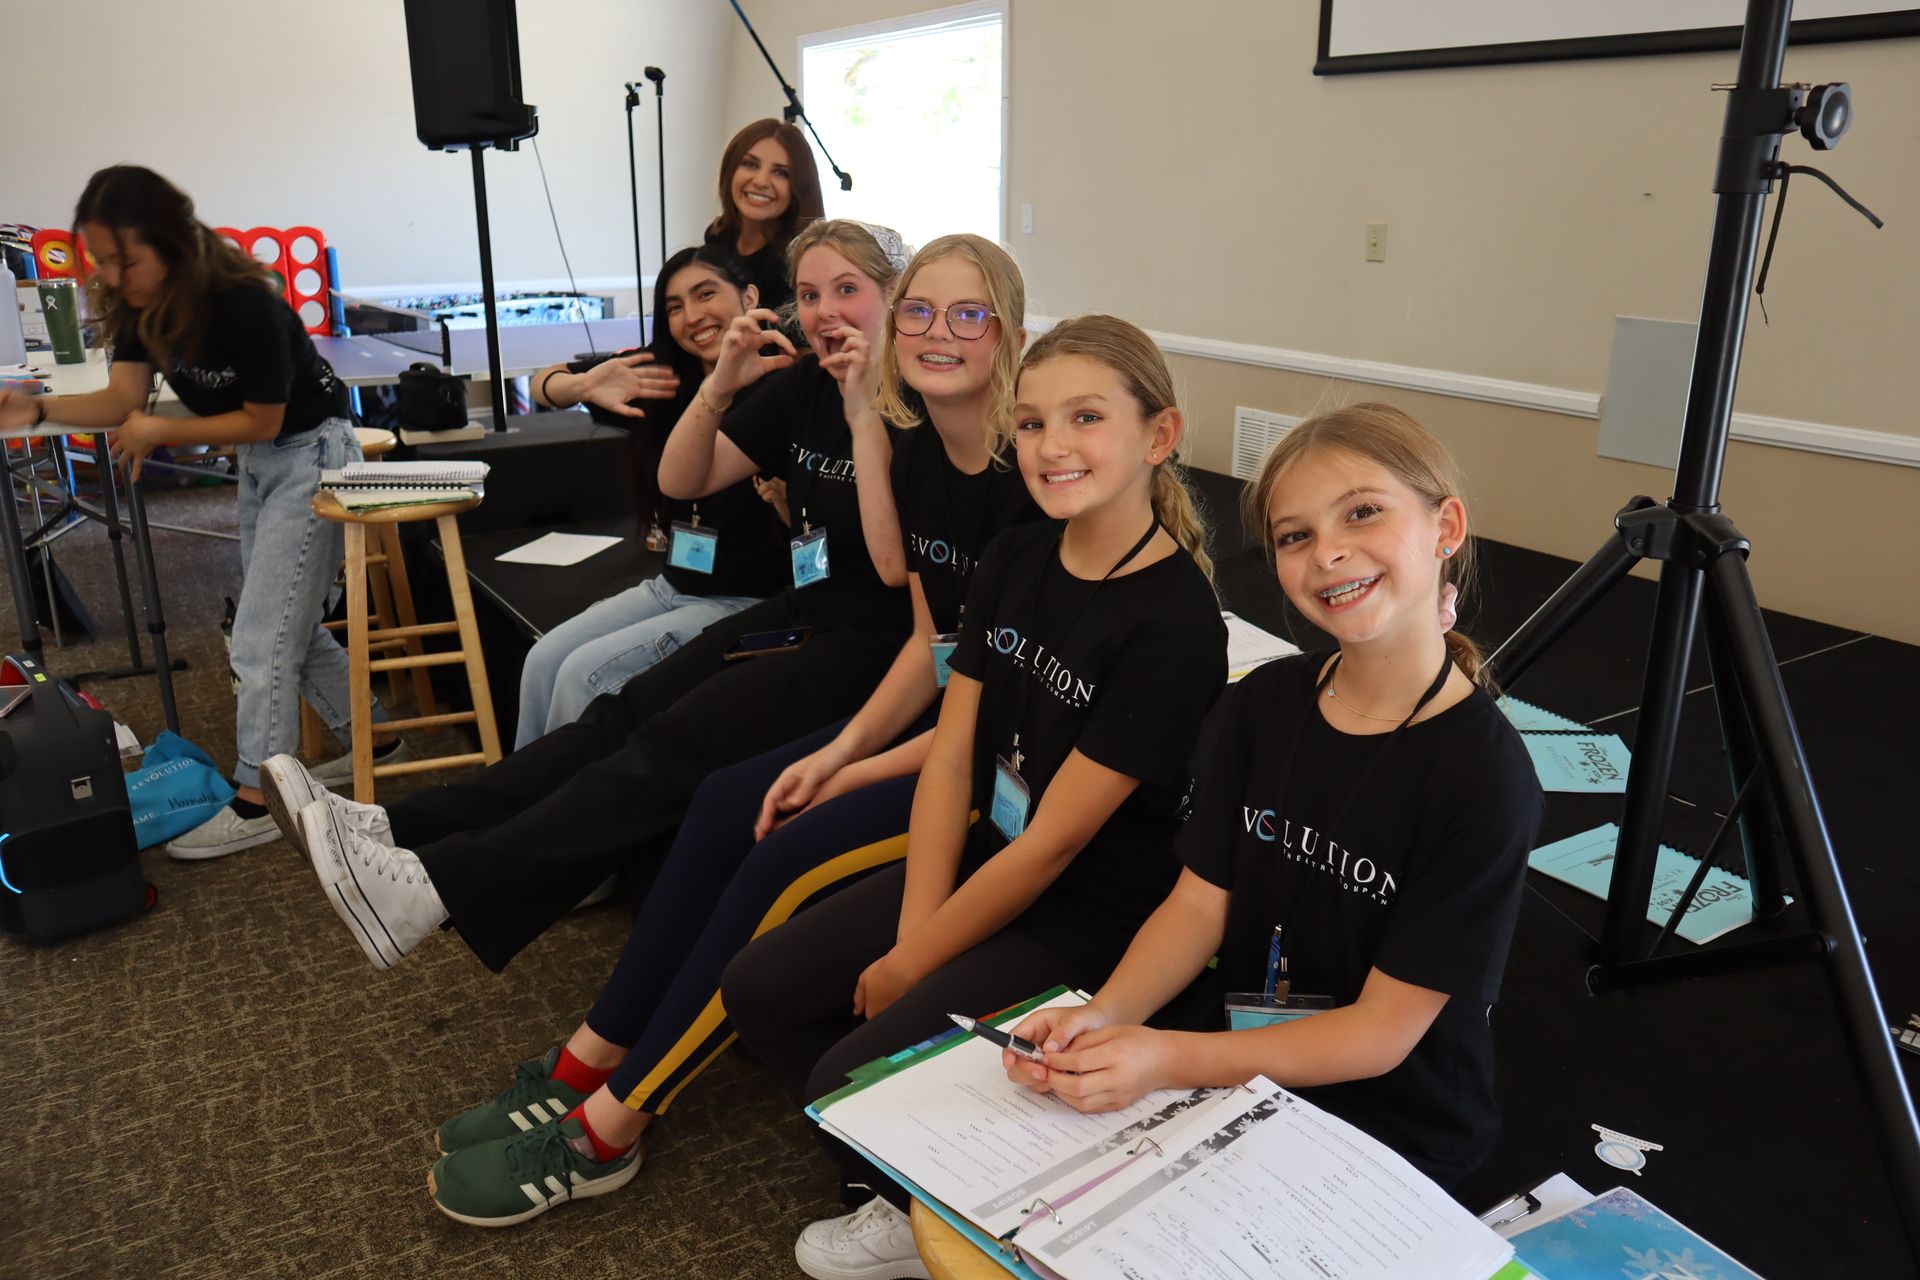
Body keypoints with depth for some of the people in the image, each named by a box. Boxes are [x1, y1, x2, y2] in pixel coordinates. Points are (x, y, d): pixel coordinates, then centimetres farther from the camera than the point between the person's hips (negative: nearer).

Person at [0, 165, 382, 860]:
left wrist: (160, 432, -23)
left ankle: (257, 802, 2)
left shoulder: (245, 305, -29)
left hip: (310, 452, -8)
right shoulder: (140, 305, -6)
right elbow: (123, 399, -12)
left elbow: (263, 421, -21)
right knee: (289, 624, 15)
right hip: (255, 459, 9)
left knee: (261, 635, -7)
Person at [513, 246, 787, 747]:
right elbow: (542, 385, 8)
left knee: (585, 674, -15)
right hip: (672, 586, 6)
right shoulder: (659, 377, 2)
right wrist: (584, 385, -13)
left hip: (745, 602, -6)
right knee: (544, 660, -6)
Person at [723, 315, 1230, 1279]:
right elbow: (952, 756, -1)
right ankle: (905, 1178, 18)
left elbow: (1054, 841, -21)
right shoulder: (1015, 560, -1)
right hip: (979, 862, 8)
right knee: (758, 991, 2)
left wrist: (908, 967, -12)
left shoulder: (1173, 623, -24)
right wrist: (914, 932, -9)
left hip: (1089, 920, -7)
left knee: (849, 1076, -16)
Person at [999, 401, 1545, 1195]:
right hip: (1237, 1063, 5)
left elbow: (1382, 1032, -18)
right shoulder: (1266, 703, -2)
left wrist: (1167, 1060, -28)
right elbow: (1200, 901, -1)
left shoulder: (1483, 778, -19)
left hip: (1387, 1124, -4)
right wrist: (1103, 1016, -20)